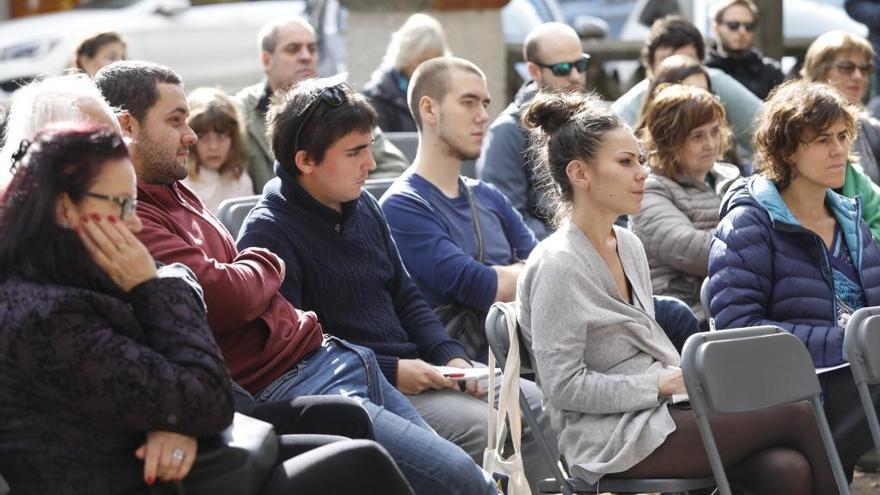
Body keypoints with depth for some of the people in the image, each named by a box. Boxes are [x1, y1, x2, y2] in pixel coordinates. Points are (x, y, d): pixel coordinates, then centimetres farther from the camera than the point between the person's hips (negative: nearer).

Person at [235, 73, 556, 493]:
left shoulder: (363, 206, 13)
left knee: (543, 407, 1)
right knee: (483, 429, -26)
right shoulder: (269, 235, -14)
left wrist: (452, 358, 2)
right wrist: (391, 373, -20)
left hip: (412, 370, 9)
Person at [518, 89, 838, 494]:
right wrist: (662, 384, -15)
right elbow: (565, 385, -17)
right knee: (798, 415, -14)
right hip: (612, 436, -8)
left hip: (658, 410, 8)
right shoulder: (556, 266, -13)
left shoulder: (629, 245, 14)